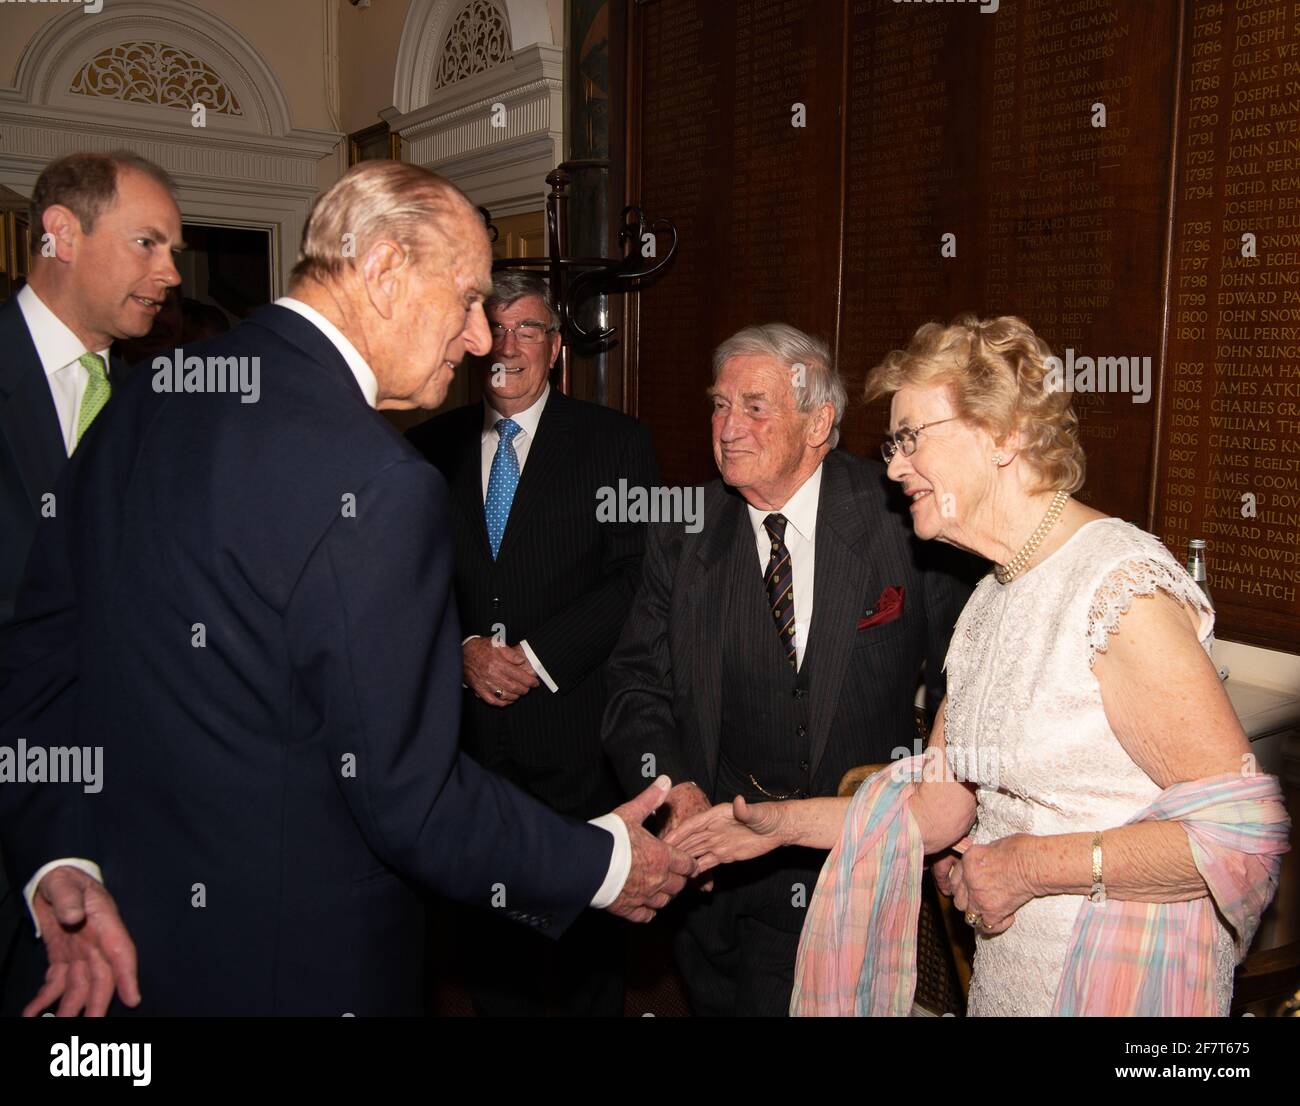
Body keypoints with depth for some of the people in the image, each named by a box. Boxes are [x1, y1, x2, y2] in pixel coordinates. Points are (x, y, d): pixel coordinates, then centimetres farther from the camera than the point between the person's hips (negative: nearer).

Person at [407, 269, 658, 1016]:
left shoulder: (617, 442, 0)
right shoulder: (430, 448, 8)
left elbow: (634, 577, -7)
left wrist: (536, 656, -13)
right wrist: (466, 649, -10)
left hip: (574, 726, -2)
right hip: (470, 723, 3)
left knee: (586, 923, 7)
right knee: (488, 921, 14)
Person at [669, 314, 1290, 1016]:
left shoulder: (1120, 588, -22)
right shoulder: (988, 603, 4)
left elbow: (1243, 828, -24)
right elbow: (936, 810, 4)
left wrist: (1035, 865, -19)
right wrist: (784, 823, -2)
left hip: (1123, 979, -7)